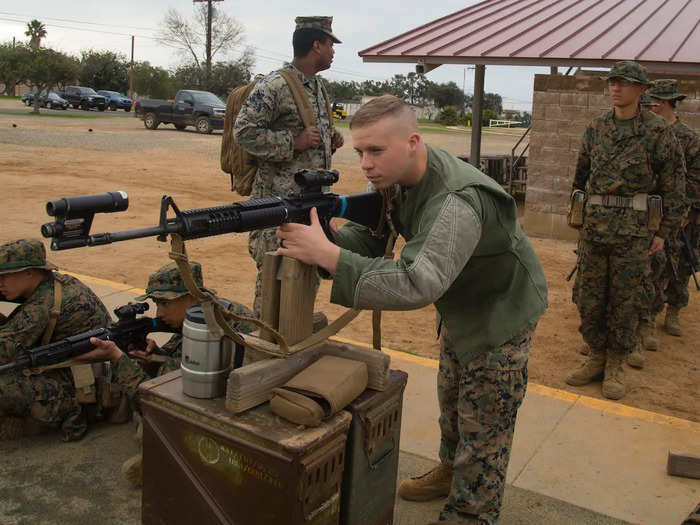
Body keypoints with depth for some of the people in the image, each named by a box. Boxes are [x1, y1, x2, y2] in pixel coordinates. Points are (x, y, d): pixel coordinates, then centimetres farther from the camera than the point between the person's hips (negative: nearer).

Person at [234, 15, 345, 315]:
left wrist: (330, 140, 8)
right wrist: (294, 142, -20)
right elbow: (244, 132, -18)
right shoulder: (273, 86, -13)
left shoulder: (318, 86, 16)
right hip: (280, 199, -9)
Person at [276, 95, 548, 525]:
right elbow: (365, 235, -9)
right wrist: (318, 240, -32)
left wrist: (326, 254, -49)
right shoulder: (393, 177, -11)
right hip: (460, 305, 8)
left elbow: (417, 284, -46)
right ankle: (453, 470, 46)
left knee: (483, 423, 4)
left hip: (503, 312, -8)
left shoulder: (457, 202, -39)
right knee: (452, 399, 24)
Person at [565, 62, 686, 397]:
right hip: (594, 224, 4)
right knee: (588, 296, 7)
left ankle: (615, 366, 17)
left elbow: (673, 183, -2)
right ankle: (596, 357, 23)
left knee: (626, 299, 4)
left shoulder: (657, 131, -3)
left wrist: (663, 231, -4)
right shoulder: (595, 129, 9)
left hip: (634, 227, -4)